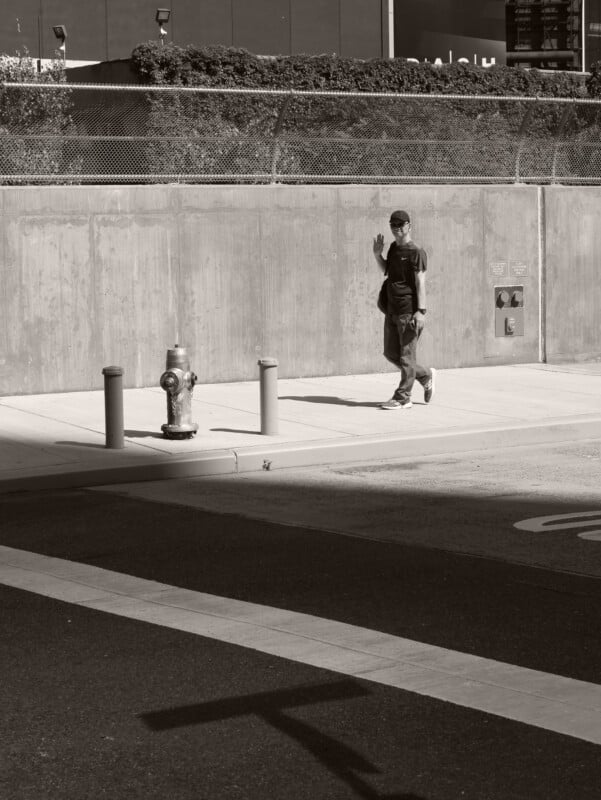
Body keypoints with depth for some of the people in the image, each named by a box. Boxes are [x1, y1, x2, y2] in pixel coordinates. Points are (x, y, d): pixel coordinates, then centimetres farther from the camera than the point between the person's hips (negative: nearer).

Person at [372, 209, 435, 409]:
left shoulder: (416, 252, -9)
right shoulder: (393, 248, 14)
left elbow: (420, 282, -14)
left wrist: (421, 310, -21)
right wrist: (377, 254, 12)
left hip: (409, 311, -8)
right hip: (392, 310, 8)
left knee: (406, 355, -3)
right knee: (391, 353, 13)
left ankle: (402, 398, 2)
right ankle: (426, 376, 29)